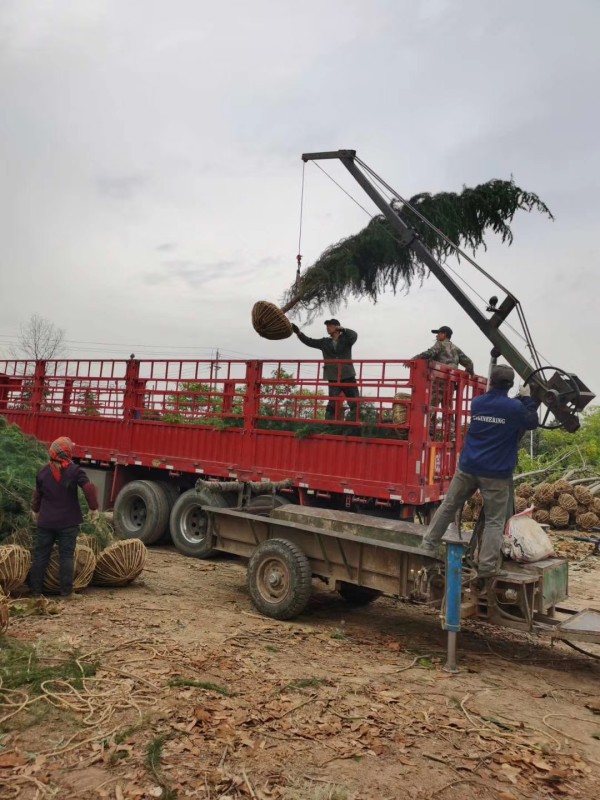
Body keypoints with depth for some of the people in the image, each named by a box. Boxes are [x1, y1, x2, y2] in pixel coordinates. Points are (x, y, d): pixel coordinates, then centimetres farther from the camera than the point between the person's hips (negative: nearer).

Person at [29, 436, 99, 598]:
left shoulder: (43, 472, 2)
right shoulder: (74, 470, -11)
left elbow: (38, 494, 14)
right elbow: (89, 488, -20)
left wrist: (35, 510, 31)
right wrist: (94, 508, -7)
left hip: (46, 521, 3)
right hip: (68, 522, -3)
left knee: (40, 555, 12)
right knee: (66, 556, 3)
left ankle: (35, 589, 17)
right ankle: (66, 590, 3)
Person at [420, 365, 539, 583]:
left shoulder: (477, 403, 7)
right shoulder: (515, 408, -7)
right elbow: (532, 423, 10)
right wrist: (527, 399, 16)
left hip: (468, 467, 4)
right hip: (496, 473, -4)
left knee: (448, 507, 14)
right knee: (495, 521, 2)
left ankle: (428, 546, 19)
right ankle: (486, 568, -3)